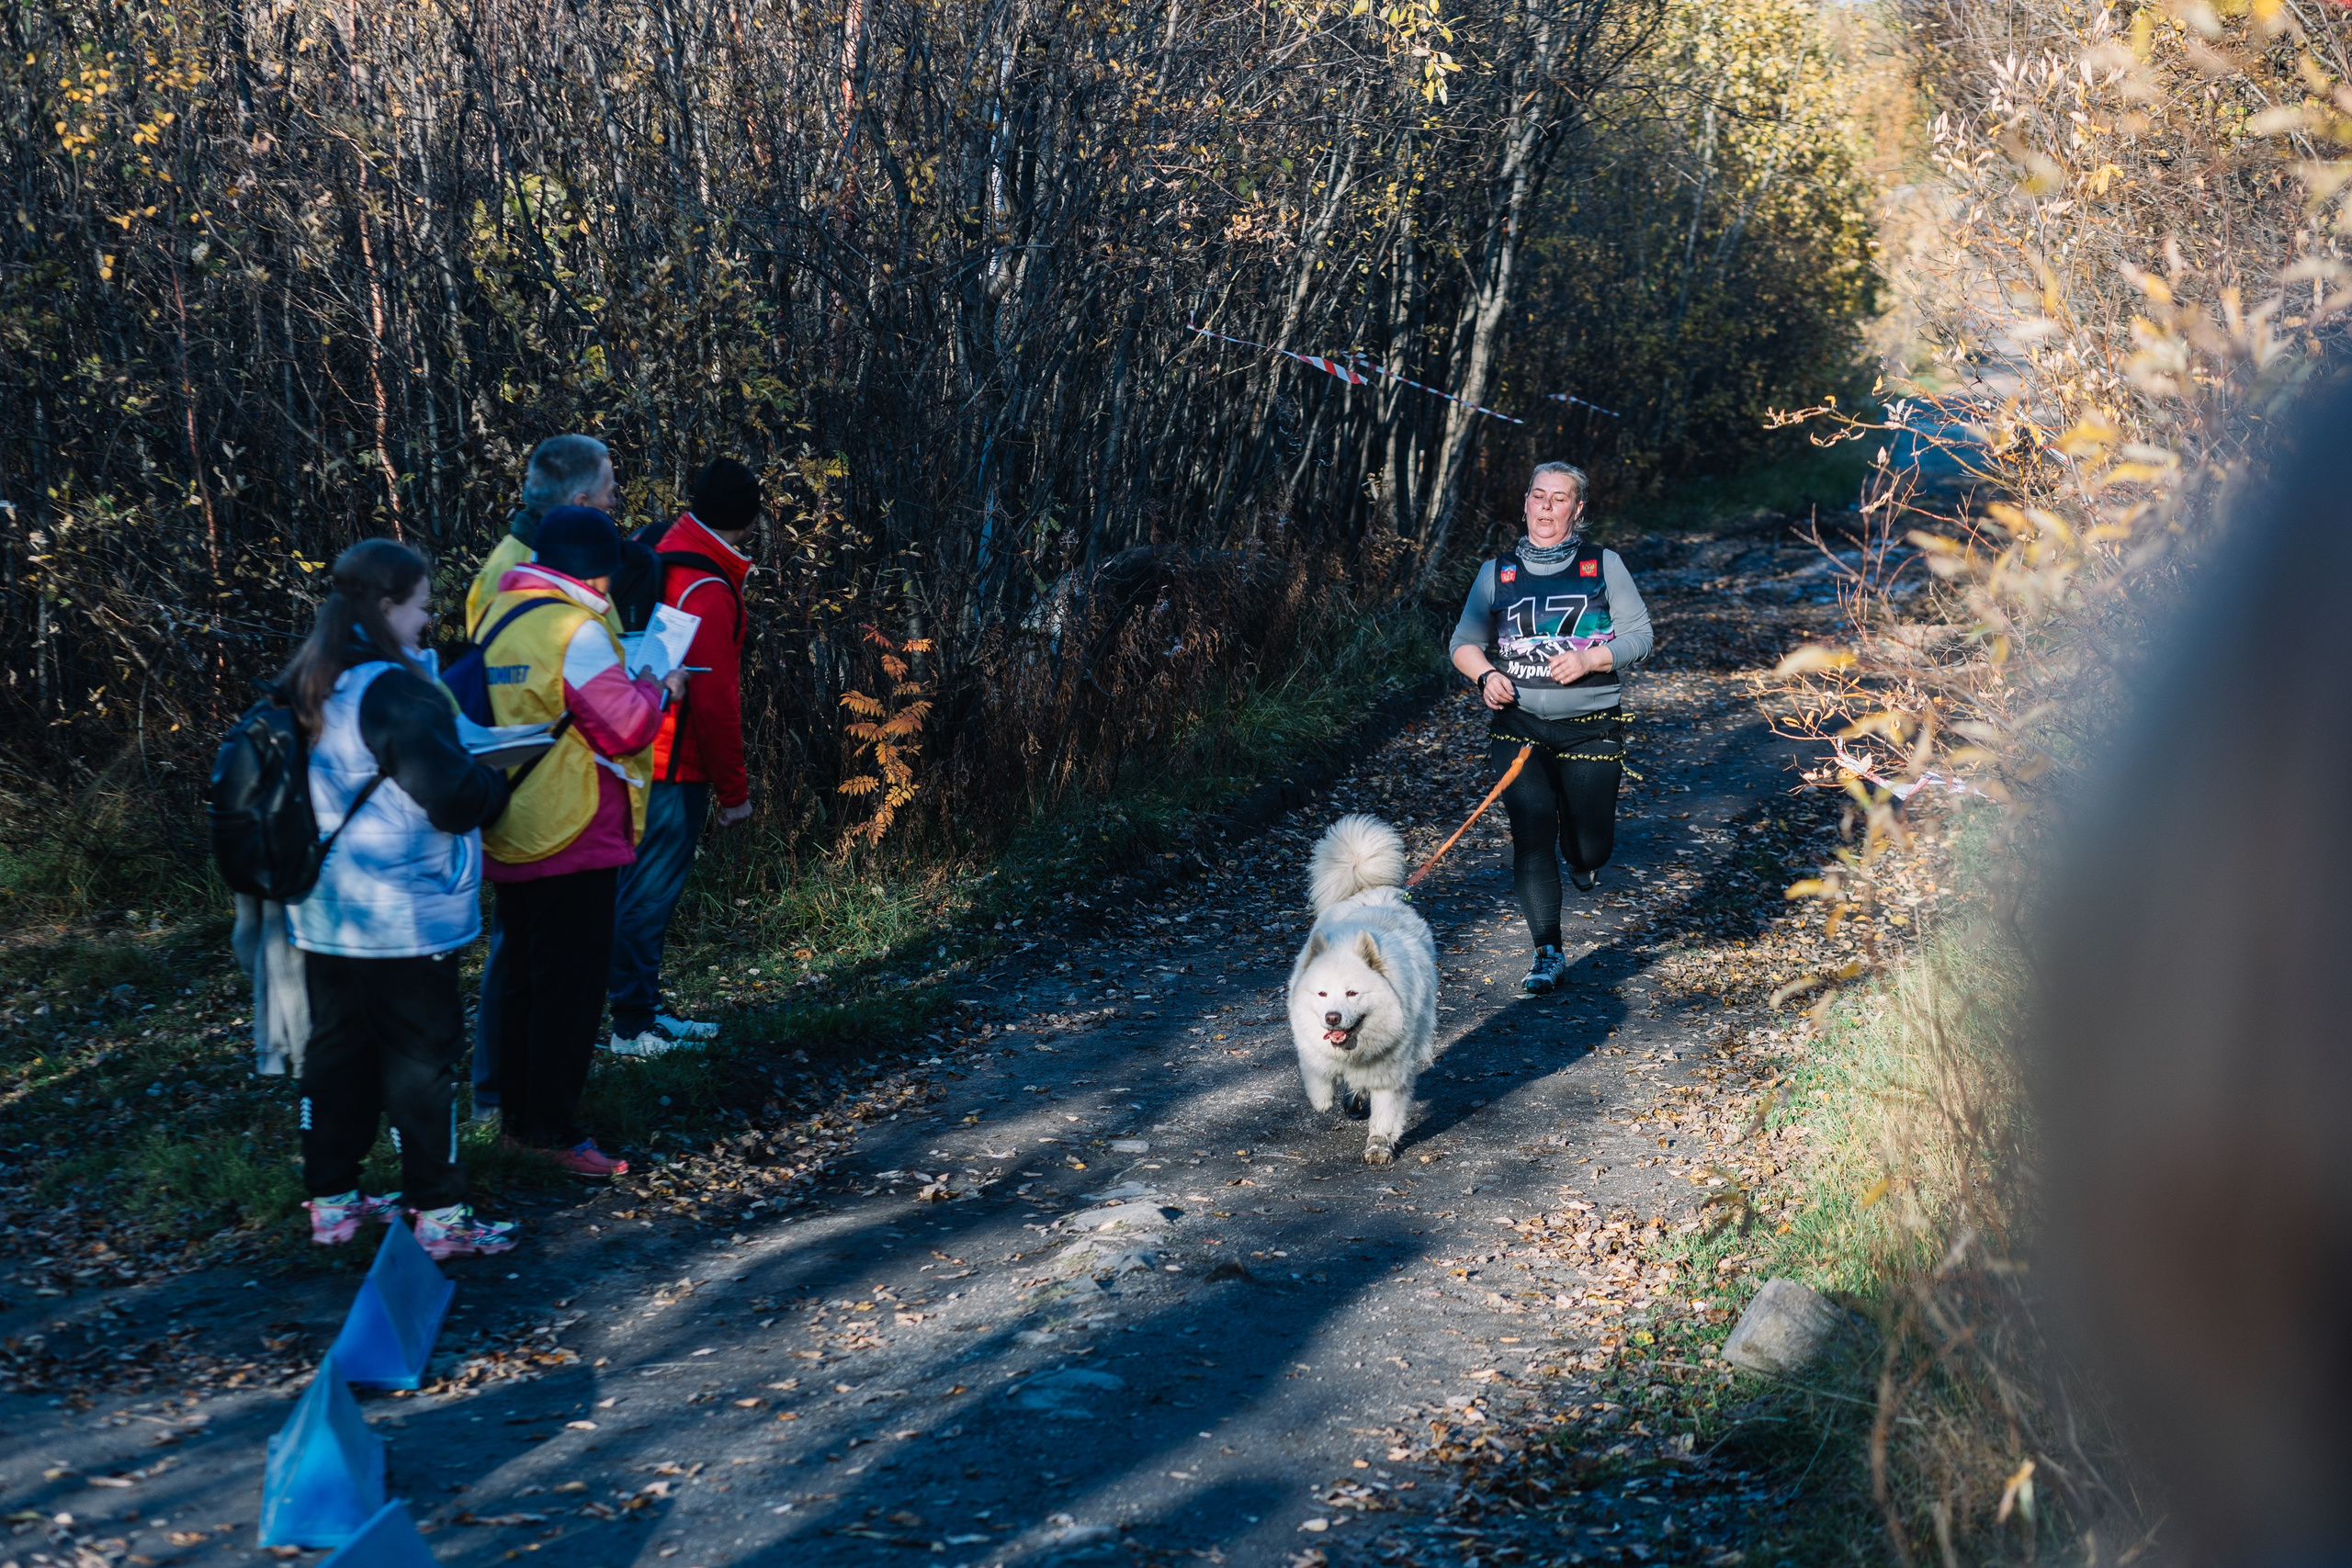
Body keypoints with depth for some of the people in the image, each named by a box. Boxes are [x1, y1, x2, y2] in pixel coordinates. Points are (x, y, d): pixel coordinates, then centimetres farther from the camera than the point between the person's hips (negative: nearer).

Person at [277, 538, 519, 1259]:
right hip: (401, 920, -8)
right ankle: (438, 1214, 6)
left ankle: (332, 1200, 23)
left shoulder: (308, 688, 8)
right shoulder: (395, 691, -20)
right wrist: (500, 781, 0)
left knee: (338, 1050, 15)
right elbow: (454, 798, -22)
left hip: (325, 914, 8)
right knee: (421, 1057, 0)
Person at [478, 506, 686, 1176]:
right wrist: (655, 688, -1)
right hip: (572, 835, -9)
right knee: (571, 982, -2)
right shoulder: (576, 632, -18)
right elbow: (623, 726, -20)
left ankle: (517, 1106, 29)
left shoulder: (499, 616, 10)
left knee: (522, 975, 19)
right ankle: (551, 1126, 1)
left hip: (510, 835, 9)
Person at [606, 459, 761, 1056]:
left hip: (639, 756, 9)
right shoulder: (708, 591, -20)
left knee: (644, 889, 16)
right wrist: (734, 788, -12)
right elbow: (715, 698, -19)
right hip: (676, 767, -9)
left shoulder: (657, 558, 9)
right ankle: (633, 1027, 5)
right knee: (649, 893, -2)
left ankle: (647, 1011, 27)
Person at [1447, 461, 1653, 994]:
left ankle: (1583, 858, 42)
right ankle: (1548, 954, -2)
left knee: (1589, 849, 3)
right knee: (1532, 840, -10)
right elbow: (1464, 643, 10)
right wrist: (1486, 675, -11)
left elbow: (1639, 636, 1)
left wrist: (1590, 659, -17)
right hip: (1519, 727, 1)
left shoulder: (1604, 566, 3)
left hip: (1590, 725, -1)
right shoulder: (1498, 573, 7)